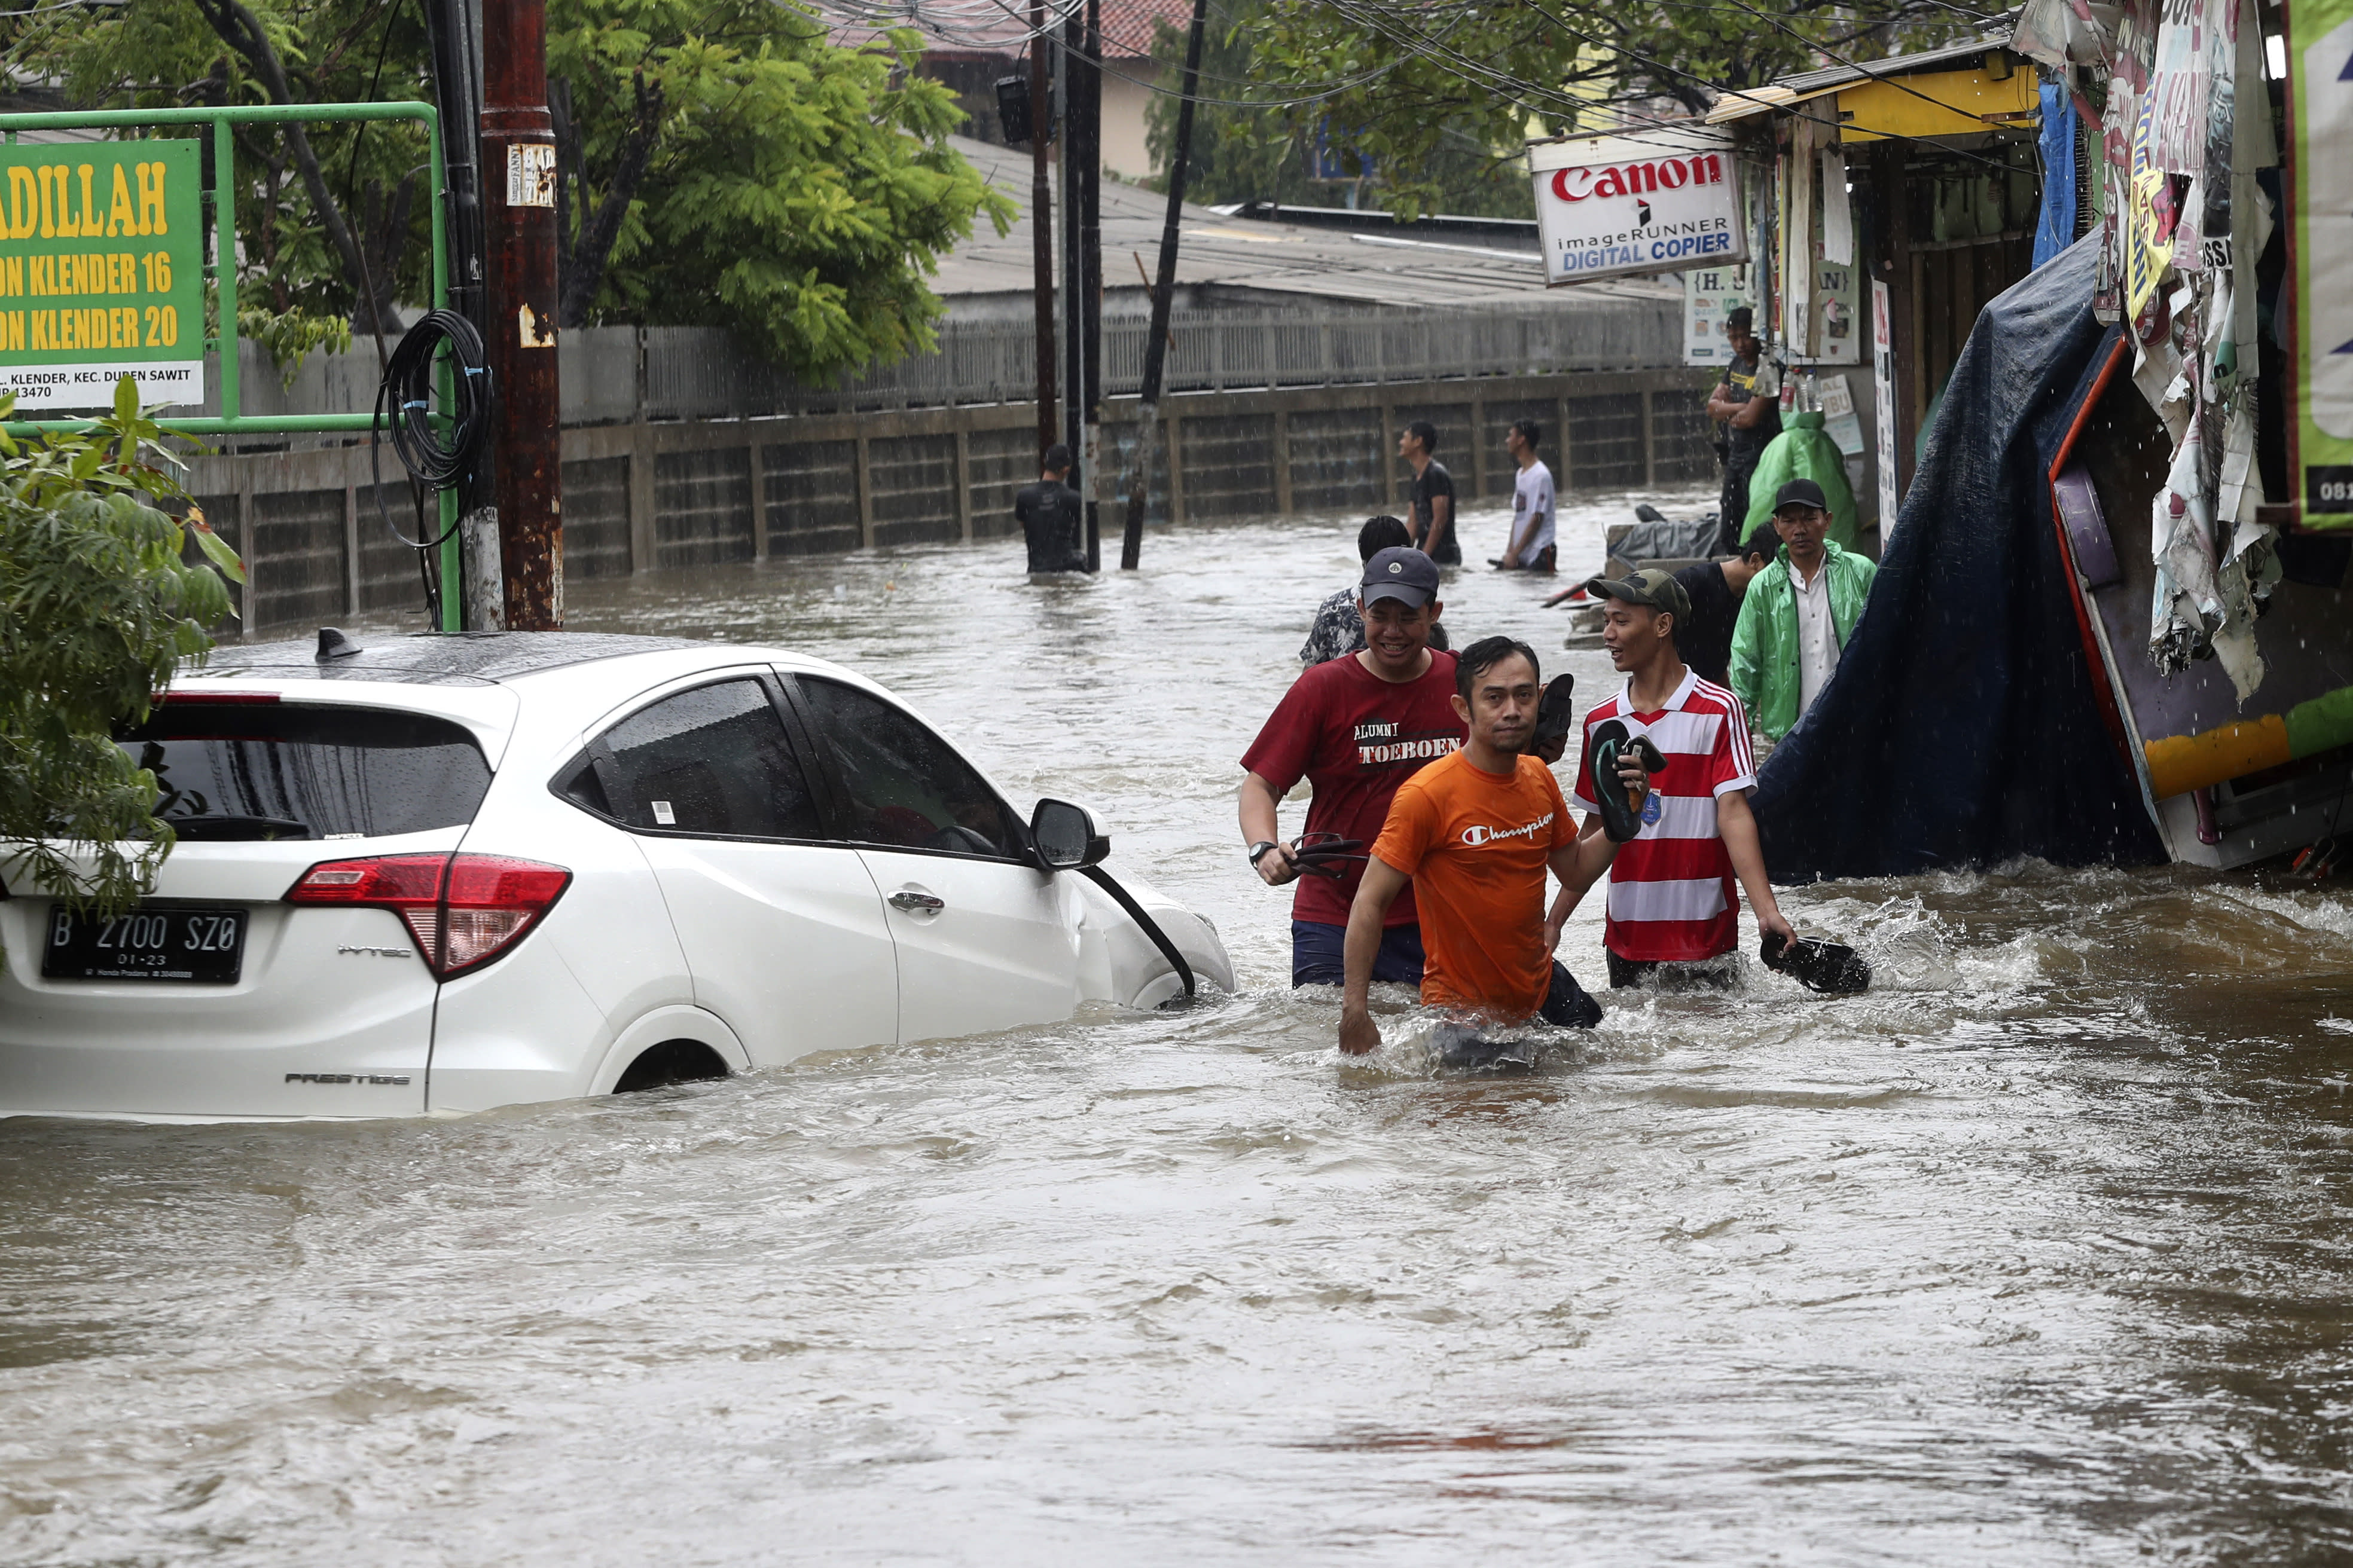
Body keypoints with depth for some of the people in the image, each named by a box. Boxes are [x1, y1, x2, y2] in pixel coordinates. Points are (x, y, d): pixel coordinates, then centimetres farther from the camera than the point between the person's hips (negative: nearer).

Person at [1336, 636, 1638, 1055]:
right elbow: (1369, 905, -20)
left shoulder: (1538, 779, 0)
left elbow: (1576, 871, 14)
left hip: (1539, 987, 7)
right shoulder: (1427, 795, -22)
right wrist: (1355, 1013, -26)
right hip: (1463, 1008, -7)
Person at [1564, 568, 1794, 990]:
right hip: (1626, 938, 4)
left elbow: (1733, 812, -14)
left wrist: (1767, 911, -24)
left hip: (1705, 938, -4)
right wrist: (1554, 922, 12)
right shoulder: (1602, 720, 9)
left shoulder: (1718, 711, -6)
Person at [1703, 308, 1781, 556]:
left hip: (1759, 457, -9)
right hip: (1735, 456, 9)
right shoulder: (1736, 365, 12)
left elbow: (1751, 417, -19)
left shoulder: (1767, 370, -15)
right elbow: (1712, 406, 9)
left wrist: (1726, 411, 1)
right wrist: (1739, 408, -9)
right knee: (1727, 534, 13)